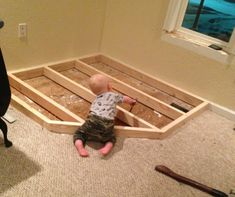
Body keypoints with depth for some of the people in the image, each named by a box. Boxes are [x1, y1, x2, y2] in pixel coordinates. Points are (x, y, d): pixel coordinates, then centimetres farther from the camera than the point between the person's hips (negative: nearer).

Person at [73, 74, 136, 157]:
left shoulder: (96, 99, 29)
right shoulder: (114, 95, 24)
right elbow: (126, 99, 43)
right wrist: (132, 101, 66)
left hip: (92, 121, 1)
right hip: (106, 125, -1)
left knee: (79, 133, 21)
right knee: (111, 138, 25)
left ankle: (80, 146, -9)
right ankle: (107, 147, -6)